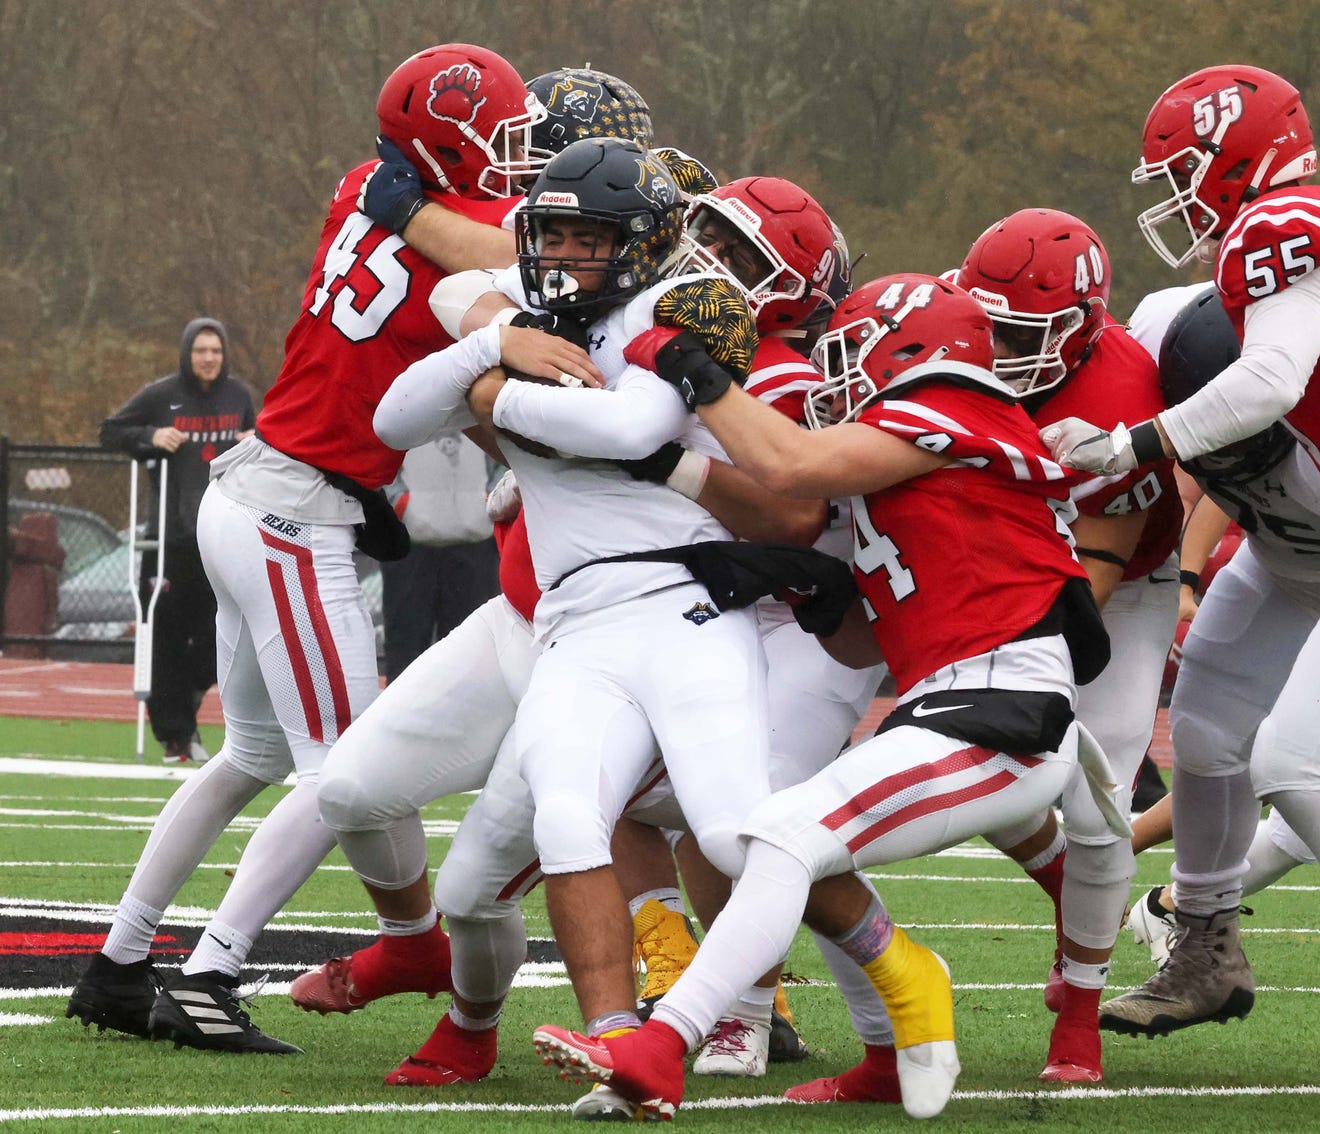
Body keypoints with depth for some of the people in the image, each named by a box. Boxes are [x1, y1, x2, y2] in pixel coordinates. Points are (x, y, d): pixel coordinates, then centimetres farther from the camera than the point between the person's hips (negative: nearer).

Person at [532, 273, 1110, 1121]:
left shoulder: (945, 417, -4)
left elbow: (788, 465, -16)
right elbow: (864, 643, 25)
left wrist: (691, 371, -7)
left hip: (1000, 723, -10)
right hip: (961, 711, 10)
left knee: (787, 837, -18)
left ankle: (659, 1052, -25)